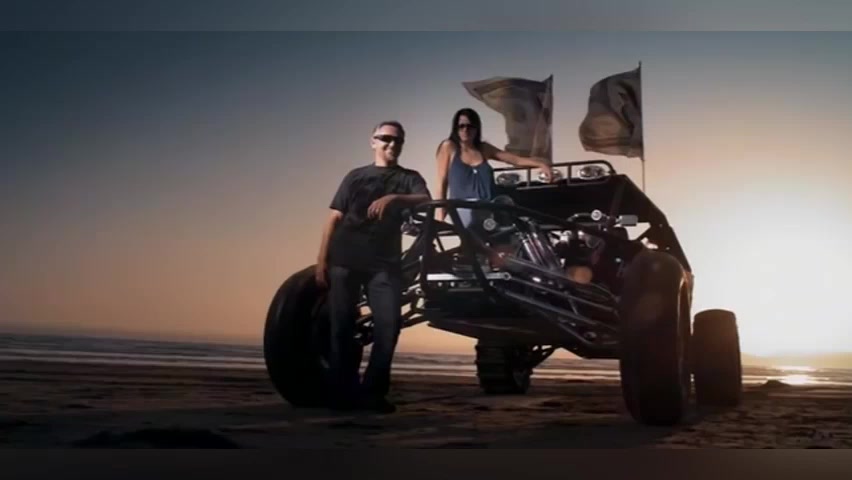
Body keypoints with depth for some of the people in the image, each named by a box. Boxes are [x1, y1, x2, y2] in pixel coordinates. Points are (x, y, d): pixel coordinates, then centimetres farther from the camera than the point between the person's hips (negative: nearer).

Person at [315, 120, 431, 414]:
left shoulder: (408, 178, 14)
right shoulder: (355, 176, 15)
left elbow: (426, 200, -7)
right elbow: (334, 218, 10)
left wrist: (392, 199, -25)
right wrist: (321, 261, 1)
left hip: (384, 263, 0)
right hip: (344, 260, 0)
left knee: (389, 324, -12)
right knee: (342, 326, -2)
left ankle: (371, 392, -3)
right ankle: (342, 393, 5)